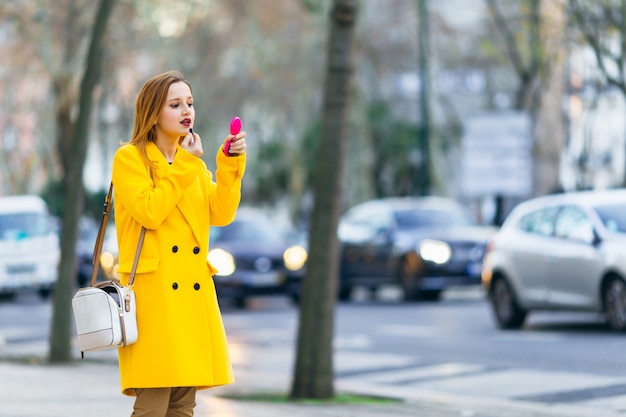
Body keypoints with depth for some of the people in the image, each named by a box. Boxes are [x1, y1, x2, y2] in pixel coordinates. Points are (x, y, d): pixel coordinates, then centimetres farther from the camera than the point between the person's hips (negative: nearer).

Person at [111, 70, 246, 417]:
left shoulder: (192, 163, 19)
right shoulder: (129, 158, -1)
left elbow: (220, 214, 5)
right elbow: (150, 211, -16)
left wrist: (231, 163, -5)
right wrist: (184, 166, -10)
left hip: (192, 293, 7)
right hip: (153, 290, -7)